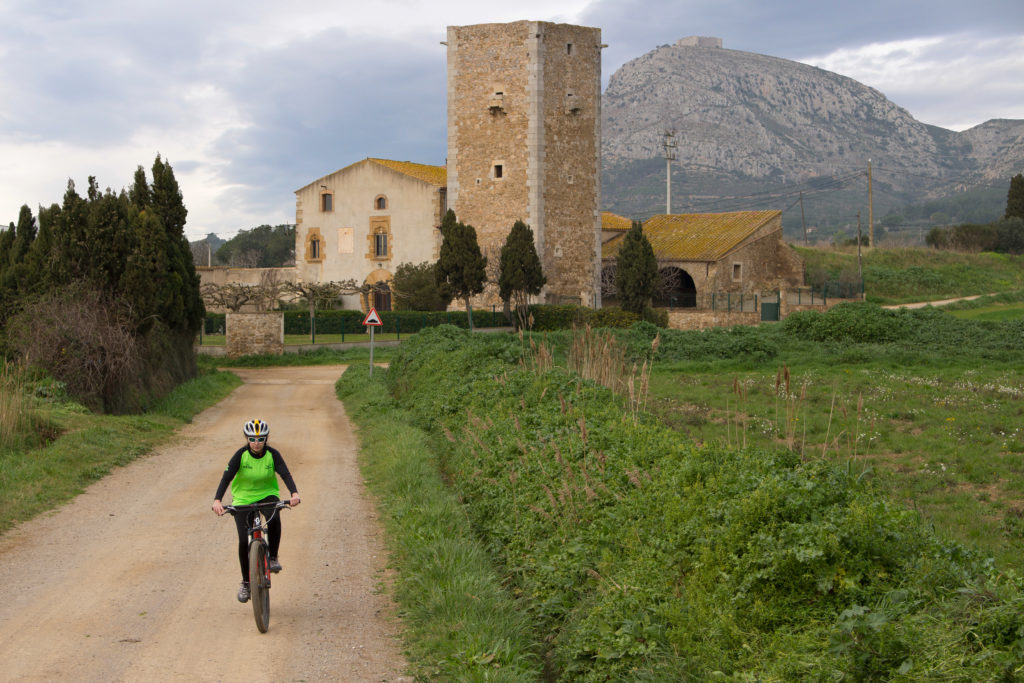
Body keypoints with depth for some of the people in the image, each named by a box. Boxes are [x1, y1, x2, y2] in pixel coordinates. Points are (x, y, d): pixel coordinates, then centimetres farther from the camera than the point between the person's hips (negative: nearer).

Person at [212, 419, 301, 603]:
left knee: (274, 518, -34)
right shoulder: (240, 455, -16)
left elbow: (285, 474, -25)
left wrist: (294, 493, -45)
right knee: (244, 541, -10)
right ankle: (246, 582, 10)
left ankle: (273, 557, -11)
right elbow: (226, 477, -25)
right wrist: (217, 500, -41)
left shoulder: (272, 454, -14)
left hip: (267, 495, 0)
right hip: (243, 498, 0)